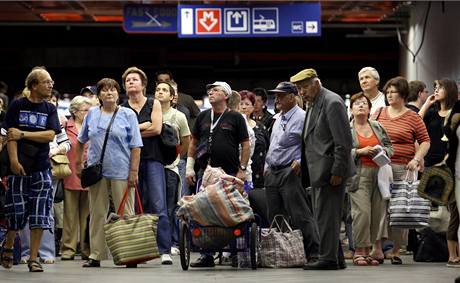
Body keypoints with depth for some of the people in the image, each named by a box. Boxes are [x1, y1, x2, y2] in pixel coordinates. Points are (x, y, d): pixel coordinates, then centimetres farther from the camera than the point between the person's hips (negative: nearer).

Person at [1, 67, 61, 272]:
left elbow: (50, 135, -4)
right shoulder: (17, 106, 1)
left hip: (41, 169, 2)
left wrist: (23, 134, -10)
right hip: (19, 168, -2)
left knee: (39, 217, -2)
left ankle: (33, 259, 4)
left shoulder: (50, 109, 8)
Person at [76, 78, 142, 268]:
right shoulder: (92, 114, 10)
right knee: (97, 214, 6)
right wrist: (78, 163, 16)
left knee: (125, 214, 0)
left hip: (121, 172, -3)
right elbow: (81, 141, 20)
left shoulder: (128, 115, 1)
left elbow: (135, 146, -3)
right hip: (96, 171, 3)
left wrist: (134, 171, -9)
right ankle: (95, 255, 11)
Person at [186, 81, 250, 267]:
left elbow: (245, 145, 2)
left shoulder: (235, 118, 3)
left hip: (230, 174, -3)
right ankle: (207, 255, 5)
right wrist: (189, 167, 9)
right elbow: (193, 142, 18)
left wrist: (242, 169, -6)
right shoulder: (202, 117, 14)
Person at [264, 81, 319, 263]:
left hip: (290, 172, -9)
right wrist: (267, 166, 19)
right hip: (272, 173, 9)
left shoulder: (302, 117, -7)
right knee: (274, 218, 9)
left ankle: (313, 253, -11)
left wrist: (300, 162, -22)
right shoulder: (278, 119, 20)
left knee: (300, 216, -12)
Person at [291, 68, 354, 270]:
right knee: (323, 216, 11)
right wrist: (302, 162, 12)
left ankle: (328, 258, -4)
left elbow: (344, 141, -16)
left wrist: (337, 171, -18)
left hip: (330, 171, -10)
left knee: (326, 215, -8)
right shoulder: (312, 104, 17)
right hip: (318, 171, 10)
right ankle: (336, 258, 17)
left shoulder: (332, 103, -12)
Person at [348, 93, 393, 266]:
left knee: (378, 212, 1)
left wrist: (381, 151, -2)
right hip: (359, 175, -5)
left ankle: (368, 250, 9)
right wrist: (360, 151, -12)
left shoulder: (378, 127, 17)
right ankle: (359, 251, -9)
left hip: (379, 174, 5)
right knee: (362, 212, -15)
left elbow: (390, 148, 19)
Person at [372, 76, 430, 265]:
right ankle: (377, 248, -1)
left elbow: (425, 141, 4)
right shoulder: (379, 113, 13)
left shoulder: (413, 118, 4)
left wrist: (416, 159, -8)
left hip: (402, 169, -2)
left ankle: (395, 251, 6)